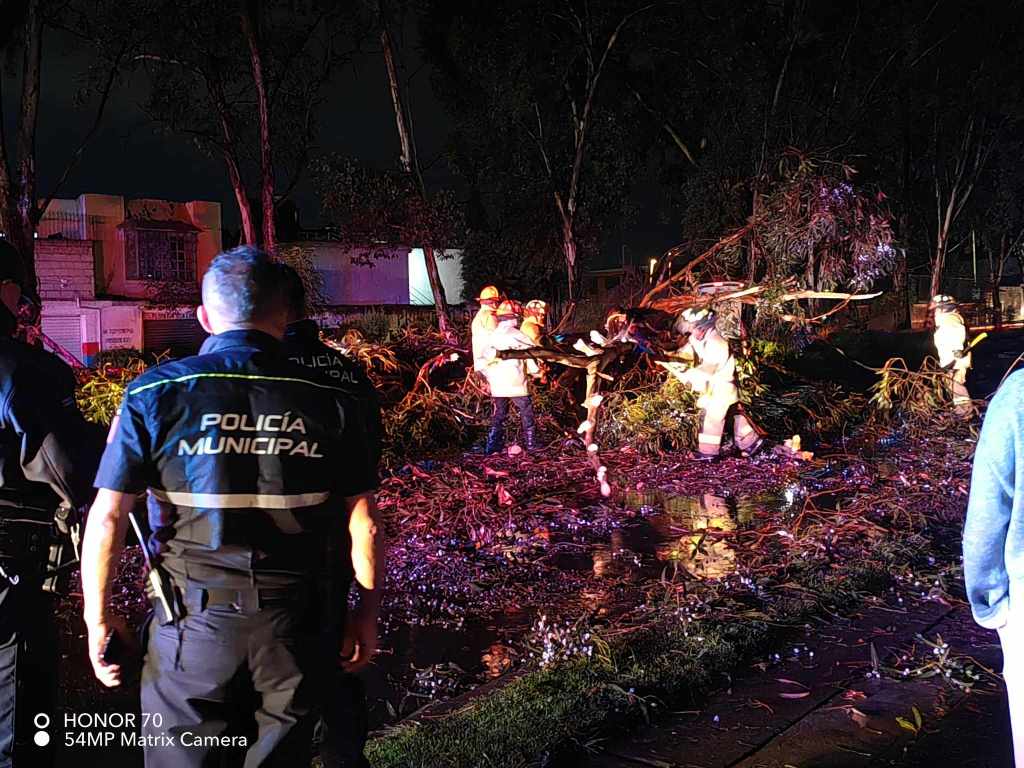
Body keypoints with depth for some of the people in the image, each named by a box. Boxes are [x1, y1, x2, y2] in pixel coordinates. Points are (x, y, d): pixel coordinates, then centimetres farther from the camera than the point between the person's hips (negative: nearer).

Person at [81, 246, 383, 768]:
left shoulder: (155, 393, -7)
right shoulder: (326, 398, -3)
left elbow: (107, 517, -7)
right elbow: (364, 522, -1)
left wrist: (98, 618, 4)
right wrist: (367, 612, 11)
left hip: (193, 625, -1)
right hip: (295, 627, 2)